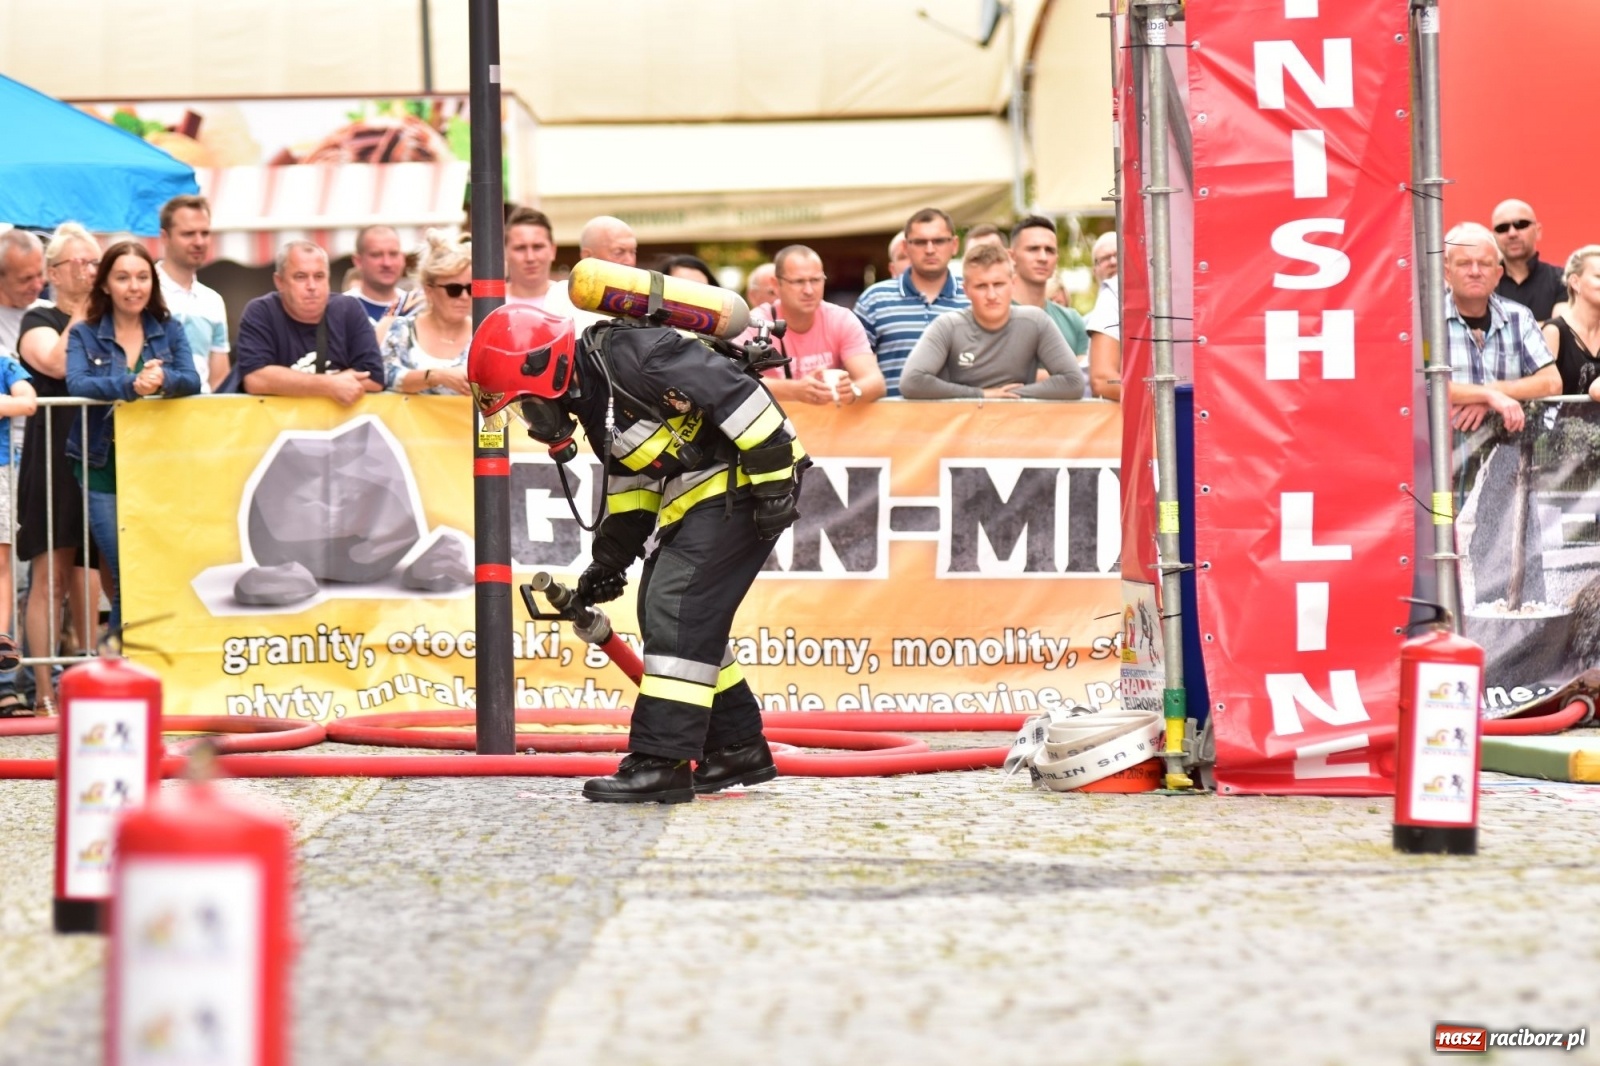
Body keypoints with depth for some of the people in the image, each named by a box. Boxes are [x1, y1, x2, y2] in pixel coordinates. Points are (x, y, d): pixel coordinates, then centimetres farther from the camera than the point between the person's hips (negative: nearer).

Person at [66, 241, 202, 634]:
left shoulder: (170, 330, 6)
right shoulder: (84, 334, 1)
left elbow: (191, 380, -8)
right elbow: (76, 384, -17)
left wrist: (163, 379, -32)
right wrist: (131, 385, -35)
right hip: (104, 466, -2)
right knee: (126, 574, -3)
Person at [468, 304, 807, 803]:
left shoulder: (630, 354, -22)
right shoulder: (592, 395, 10)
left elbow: (735, 392, -25)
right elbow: (630, 479, 20)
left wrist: (772, 478, -24)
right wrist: (611, 557, 16)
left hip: (743, 484, -10)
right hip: (695, 496, 10)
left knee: (677, 609, -15)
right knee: (662, 614, 12)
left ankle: (661, 762, -15)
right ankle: (737, 747, 21)